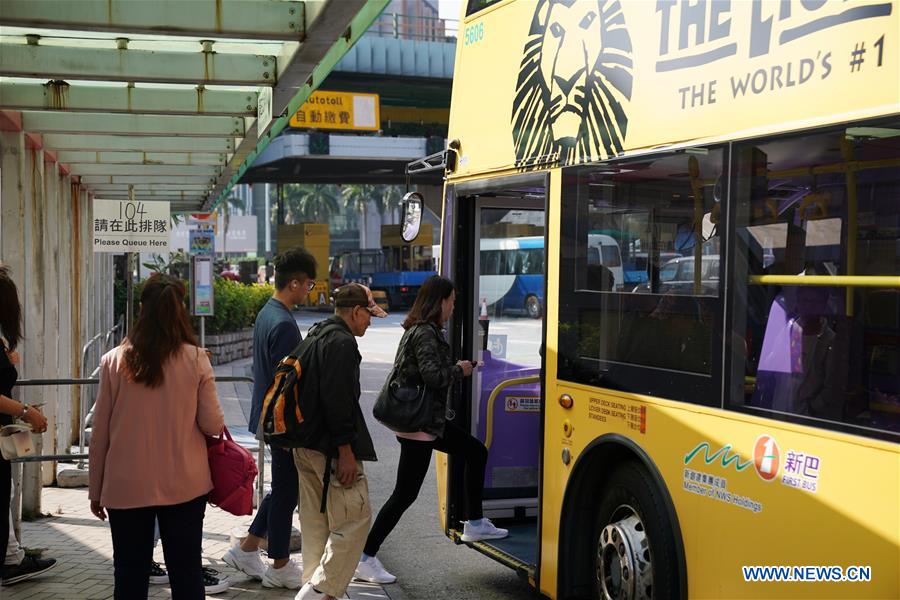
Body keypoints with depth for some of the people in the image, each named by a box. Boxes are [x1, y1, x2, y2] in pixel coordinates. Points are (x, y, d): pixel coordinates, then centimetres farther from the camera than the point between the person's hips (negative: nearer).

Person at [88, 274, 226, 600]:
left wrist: (96, 490, 9)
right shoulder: (196, 359, -8)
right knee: (186, 572, 11)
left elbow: (100, 433, -2)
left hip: (127, 486, 0)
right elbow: (212, 425, -6)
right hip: (185, 484, 0)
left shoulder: (114, 360, -6)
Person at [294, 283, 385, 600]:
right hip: (330, 448, -10)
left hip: (305, 445, 10)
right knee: (355, 519, -5)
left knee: (315, 521, 15)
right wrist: (345, 450, -21)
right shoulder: (342, 342, -15)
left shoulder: (316, 335, 17)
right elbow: (337, 400, -22)